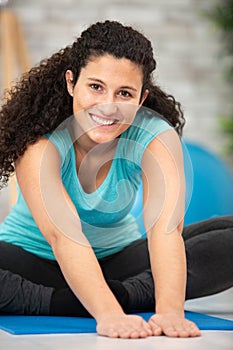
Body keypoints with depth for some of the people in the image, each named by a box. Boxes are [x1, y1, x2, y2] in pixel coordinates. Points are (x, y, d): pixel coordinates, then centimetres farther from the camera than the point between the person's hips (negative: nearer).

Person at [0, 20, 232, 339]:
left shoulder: (157, 137, -19)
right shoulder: (40, 138, -26)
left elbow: (165, 226, -34)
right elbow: (63, 235, -39)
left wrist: (170, 311, -51)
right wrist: (109, 314, -54)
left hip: (118, 256, 2)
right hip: (32, 261, -2)